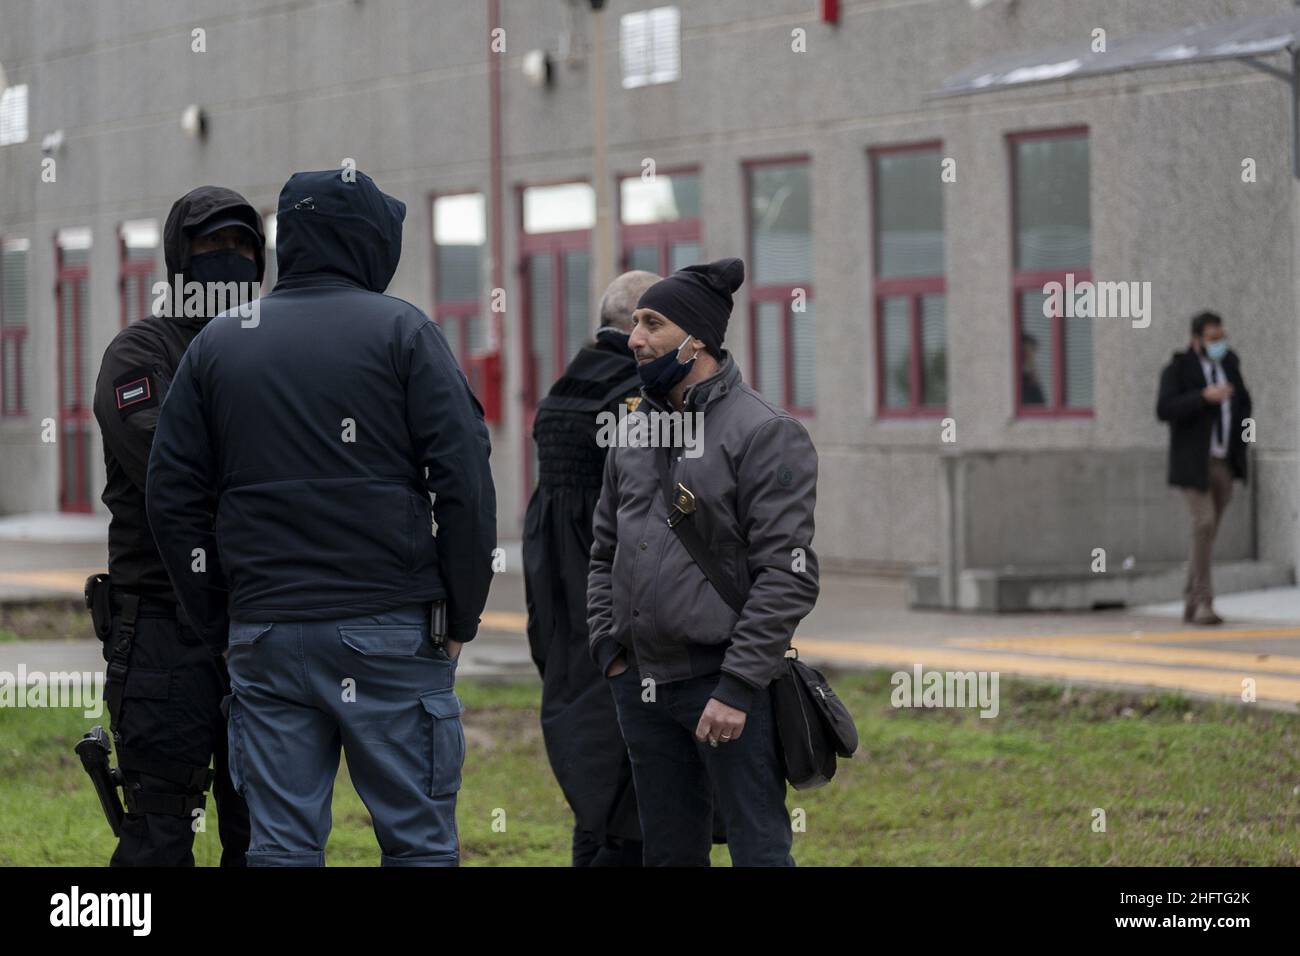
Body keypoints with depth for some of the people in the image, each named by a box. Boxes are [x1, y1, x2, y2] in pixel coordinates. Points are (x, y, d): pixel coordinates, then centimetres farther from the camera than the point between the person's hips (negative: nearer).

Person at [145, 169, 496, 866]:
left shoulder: (217, 344, 11)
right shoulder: (401, 332, -1)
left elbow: (173, 498, 11)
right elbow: (465, 481, -8)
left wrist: (219, 624, 14)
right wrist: (461, 617, 1)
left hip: (263, 634, 4)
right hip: (390, 627, -4)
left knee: (281, 846, 5)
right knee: (419, 839, 2)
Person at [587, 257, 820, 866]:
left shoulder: (764, 433, -10)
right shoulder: (633, 432, 13)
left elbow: (787, 576, -15)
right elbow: (603, 551, 21)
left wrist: (737, 687, -18)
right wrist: (609, 648, 8)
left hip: (725, 681, -7)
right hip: (640, 681, 7)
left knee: (758, 850, -4)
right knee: (669, 853, 13)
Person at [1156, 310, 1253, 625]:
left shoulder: (1229, 364, 10)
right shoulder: (1177, 369, -7)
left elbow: (1244, 402, 25)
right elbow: (1164, 410, -20)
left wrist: (1239, 438, 10)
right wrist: (1203, 397, -29)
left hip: (1224, 463, 6)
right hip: (1194, 463, -6)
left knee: (1208, 531, 7)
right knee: (1204, 524, -19)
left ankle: (1191, 606, 14)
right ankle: (1203, 602, -16)